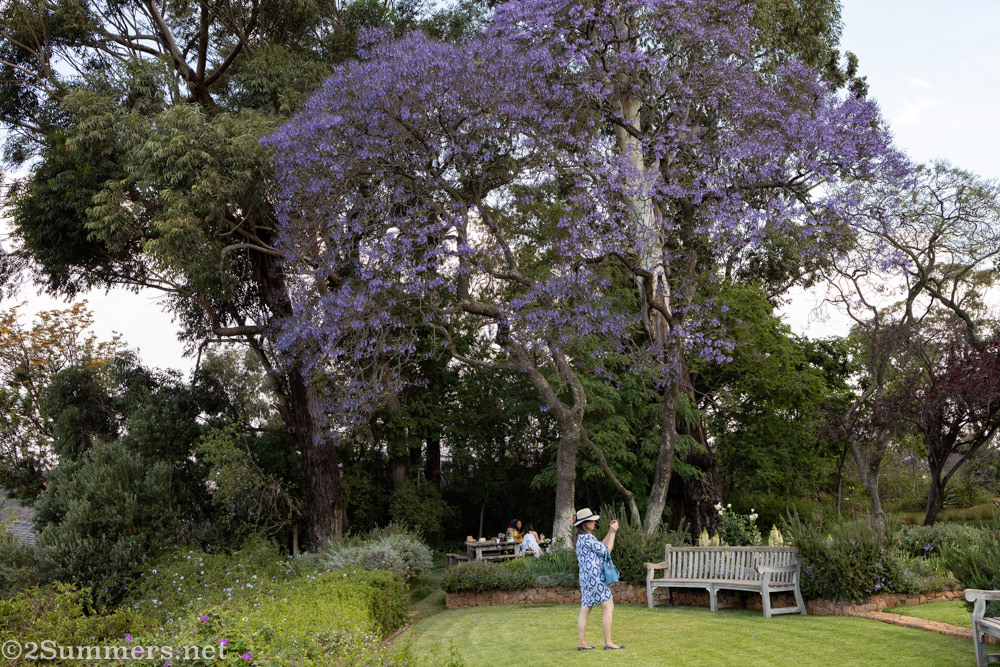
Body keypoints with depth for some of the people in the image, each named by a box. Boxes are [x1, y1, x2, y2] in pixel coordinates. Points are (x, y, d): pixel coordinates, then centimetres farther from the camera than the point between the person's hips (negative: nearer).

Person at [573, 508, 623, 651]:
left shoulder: (581, 537, 14)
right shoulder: (587, 538, -17)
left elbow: (601, 545, 20)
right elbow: (606, 550, -11)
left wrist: (610, 531, 15)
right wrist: (613, 532, -4)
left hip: (585, 577, 10)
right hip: (594, 576, -10)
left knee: (585, 609, 10)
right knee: (608, 607, -3)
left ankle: (581, 643, 12)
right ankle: (608, 643, 0)